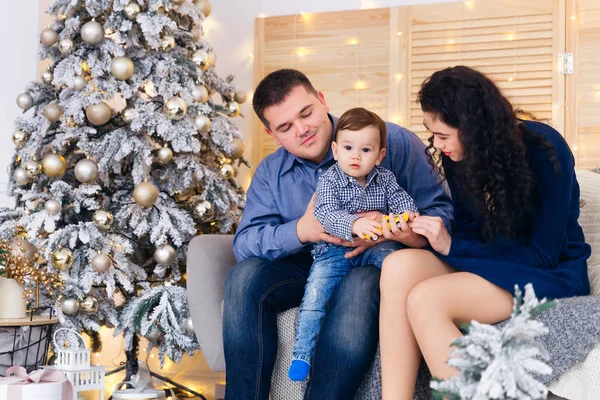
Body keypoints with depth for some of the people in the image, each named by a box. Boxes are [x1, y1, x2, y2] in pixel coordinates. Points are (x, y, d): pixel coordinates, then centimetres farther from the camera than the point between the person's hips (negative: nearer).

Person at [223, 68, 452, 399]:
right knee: (244, 277, -24)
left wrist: (410, 234, -29)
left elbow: (440, 211, -7)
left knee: (358, 286, -39)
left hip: (374, 264, -3)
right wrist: (300, 231, -23)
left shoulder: (395, 142, -5)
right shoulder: (270, 173, 8)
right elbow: (244, 243, -4)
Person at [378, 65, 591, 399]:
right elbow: (468, 233, 9)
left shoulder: (544, 150, -18)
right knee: (399, 265, -24)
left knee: (425, 299, -30)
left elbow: (544, 254, -18)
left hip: (550, 272, -6)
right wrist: (423, 234, -13)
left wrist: (451, 247, -21)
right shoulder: (458, 154, 0)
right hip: (487, 260, 6)